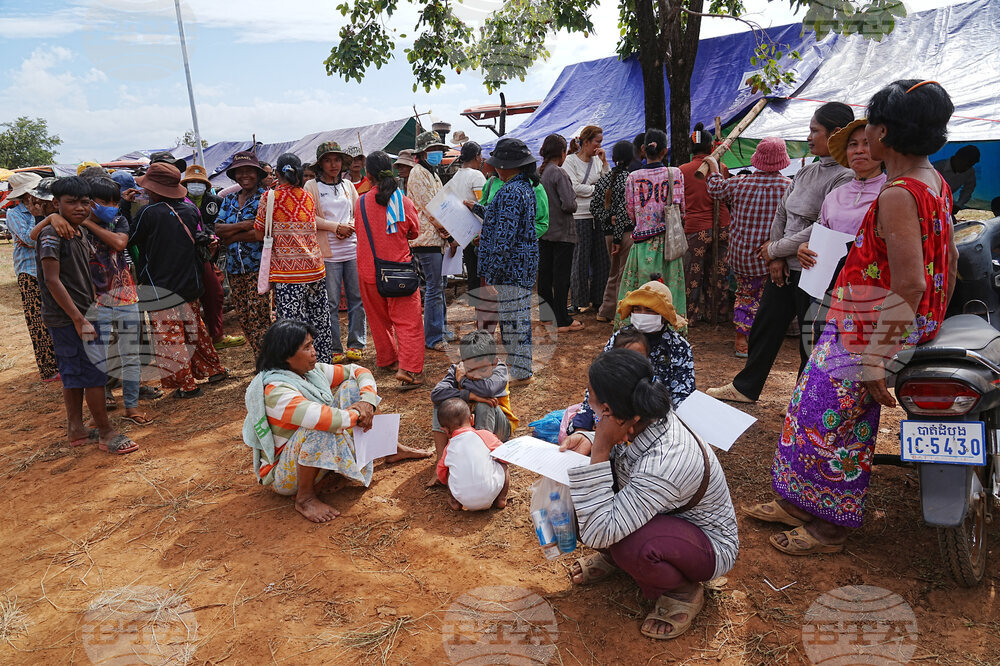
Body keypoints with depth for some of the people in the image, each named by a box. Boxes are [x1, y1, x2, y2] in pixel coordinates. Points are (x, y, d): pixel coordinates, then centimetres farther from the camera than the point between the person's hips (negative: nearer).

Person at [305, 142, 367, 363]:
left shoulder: (348, 185, 14)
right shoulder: (312, 186, 2)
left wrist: (350, 226, -3)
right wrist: (336, 226, -12)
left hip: (353, 250, 4)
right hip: (327, 253, -4)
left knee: (357, 299, 5)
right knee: (331, 303, 0)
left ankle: (356, 345, 16)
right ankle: (334, 350, 9)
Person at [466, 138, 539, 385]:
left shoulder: (511, 192, -20)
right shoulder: (524, 186, 12)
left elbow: (504, 236, -24)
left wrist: (492, 274, -21)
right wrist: (476, 208, 31)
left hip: (510, 265, -10)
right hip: (522, 263, 10)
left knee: (513, 318, -1)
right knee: (517, 316, 18)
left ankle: (520, 373, 10)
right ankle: (518, 365, 30)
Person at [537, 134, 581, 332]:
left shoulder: (537, 173, 6)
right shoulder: (559, 173, -15)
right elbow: (569, 204, -22)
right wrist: (573, 206, -1)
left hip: (543, 232, 7)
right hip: (562, 232, -7)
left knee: (544, 274, 13)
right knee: (561, 276, -1)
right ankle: (562, 321, 4)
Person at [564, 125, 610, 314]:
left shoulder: (597, 160, 13)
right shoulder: (570, 161, -3)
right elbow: (574, 187, -13)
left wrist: (604, 162, 2)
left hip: (598, 215, 6)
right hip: (579, 216, -6)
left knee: (602, 258, 7)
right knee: (580, 259, 0)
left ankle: (598, 299, 18)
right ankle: (580, 302, 10)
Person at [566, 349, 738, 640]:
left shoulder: (663, 465, -40)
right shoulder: (646, 417, -18)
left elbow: (596, 534, -38)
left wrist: (600, 449, -40)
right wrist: (588, 444, -18)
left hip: (710, 545, -7)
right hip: (666, 516, 7)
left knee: (631, 546, -39)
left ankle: (684, 592, -5)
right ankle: (614, 556, 12)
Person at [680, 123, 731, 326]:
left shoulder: (682, 170, -5)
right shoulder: (721, 168, 1)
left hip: (695, 228, -2)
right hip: (722, 226, 2)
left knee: (693, 274, 7)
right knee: (719, 273, 11)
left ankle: (692, 314, 13)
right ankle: (718, 314, 20)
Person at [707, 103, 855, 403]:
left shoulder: (846, 178, -16)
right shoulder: (806, 171, 10)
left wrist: (774, 249, -11)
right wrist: (775, 258, 0)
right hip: (784, 268, 8)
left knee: (811, 343, 6)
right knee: (764, 327, 16)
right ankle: (745, 387, 32)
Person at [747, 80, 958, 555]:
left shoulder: (898, 195, -23)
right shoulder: (934, 182, 8)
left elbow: (908, 287, -27)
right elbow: (949, 257, 14)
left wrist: (875, 365, -24)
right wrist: (934, 322, 22)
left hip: (874, 332, -10)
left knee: (829, 416, 2)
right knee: (816, 404, 17)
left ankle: (828, 528, 20)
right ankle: (799, 504, 31)